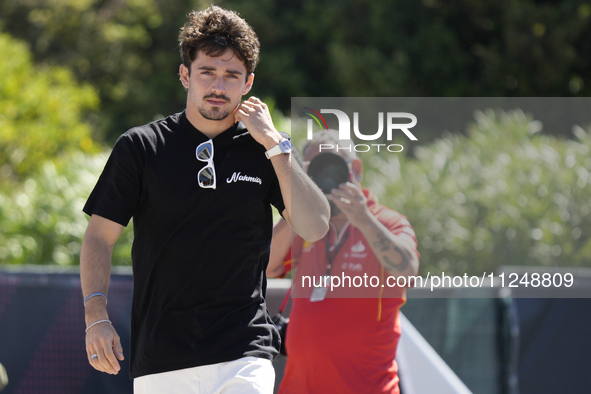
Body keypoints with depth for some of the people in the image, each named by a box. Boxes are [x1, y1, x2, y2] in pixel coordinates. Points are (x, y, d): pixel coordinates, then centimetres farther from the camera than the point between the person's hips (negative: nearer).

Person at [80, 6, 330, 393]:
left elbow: (315, 227, -2)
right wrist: (97, 317, -9)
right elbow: (100, 236, 5)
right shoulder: (140, 147, 5)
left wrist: (275, 144, -5)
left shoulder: (264, 151, 9)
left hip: (244, 355, 0)